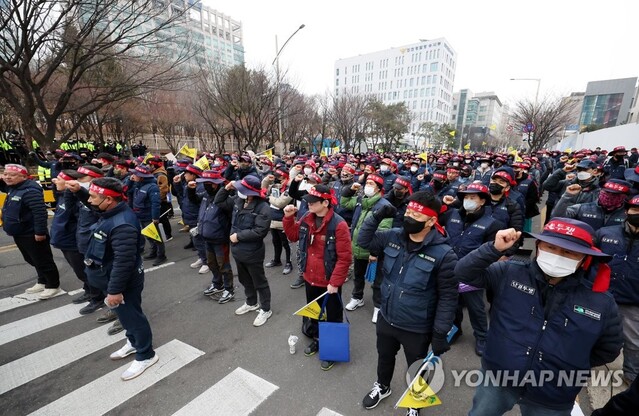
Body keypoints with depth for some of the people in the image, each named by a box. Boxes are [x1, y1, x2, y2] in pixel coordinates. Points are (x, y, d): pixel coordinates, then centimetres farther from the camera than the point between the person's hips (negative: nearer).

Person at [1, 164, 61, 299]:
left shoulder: (30, 190, -24)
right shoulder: (13, 188, 7)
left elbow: (40, 213, -29)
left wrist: (40, 232, -29)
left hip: (32, 234, -10)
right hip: (19, 234, 10)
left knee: (43, 261, 1)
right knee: (33, 260, 21)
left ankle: (53, 286, 13)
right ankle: (42, 282, 35)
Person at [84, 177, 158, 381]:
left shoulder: (122, 224, -33)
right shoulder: (111, 215, 0)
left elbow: (124, 262, -32)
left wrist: (115, 290, -26)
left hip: (124, 283, -10)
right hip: (112, 278, 10)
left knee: (132, 316, 6)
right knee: (126, 314, 25)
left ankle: (146, 355, 24)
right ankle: (133, 342, 46)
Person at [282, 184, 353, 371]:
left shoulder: (338, 225, -24)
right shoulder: (307, 219, -4)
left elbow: (345, 258, -22)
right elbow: (293, 235, 12)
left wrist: (335, 282, -21)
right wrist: (288, 217, -4)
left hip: (329, 282, -6)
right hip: (310, 278, 7)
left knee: (333, 317, 15)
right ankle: (316, 339, 51)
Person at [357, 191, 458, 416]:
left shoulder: (443, 254, -23)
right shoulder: (393, 236, -10)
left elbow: (448, 298, -16)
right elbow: (363, 241, 0)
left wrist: (440, 333, -14)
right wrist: (376, 217, -15)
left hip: (417, 329, -4)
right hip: (386, 319, 4)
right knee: (384, 357, 30)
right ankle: (382, 386, 60)